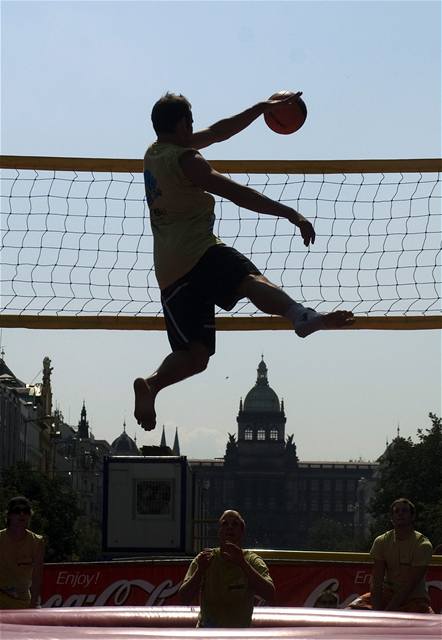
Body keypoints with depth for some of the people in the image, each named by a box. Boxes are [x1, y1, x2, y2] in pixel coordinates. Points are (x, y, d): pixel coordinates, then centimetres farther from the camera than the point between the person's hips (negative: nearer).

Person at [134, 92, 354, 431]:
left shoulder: (155, 154, 22)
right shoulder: (184, 159, -3)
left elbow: (217, 132, 30)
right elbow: (237, 193, -12)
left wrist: (263, 108, 33)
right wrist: (291, 214, -12)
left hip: (170, 271, 8)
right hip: (198, 252, -8)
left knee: (195, 355, 4)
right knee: (253, 281, -29)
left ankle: (150, 384, -20)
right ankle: (300, 314, -57)